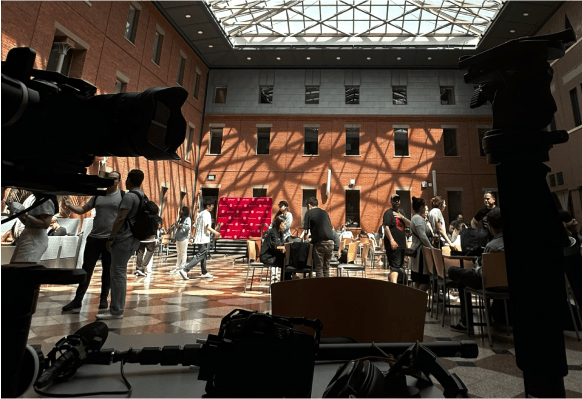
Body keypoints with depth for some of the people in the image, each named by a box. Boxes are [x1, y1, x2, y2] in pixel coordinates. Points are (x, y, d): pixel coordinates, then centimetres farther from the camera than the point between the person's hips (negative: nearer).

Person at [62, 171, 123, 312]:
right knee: (86, 269, 7)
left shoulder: (123, 196, -1)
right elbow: (82, 210, 14)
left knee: (107, 270, 8)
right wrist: (70, 206, -6)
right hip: (94, 238, 4)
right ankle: (77, 300, 16)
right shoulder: (97, 195, 11)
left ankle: (104, 299, 19)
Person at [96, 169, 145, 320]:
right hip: (133, 239, 9)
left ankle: (116, 311, 2)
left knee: (118, 274, -4)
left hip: (124, 239, -9)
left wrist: (111, 238, -15)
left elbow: (121, 218, -20)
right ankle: (116, 307, 24)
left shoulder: (129, 196, -14)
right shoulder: (142, 196, 13)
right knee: (118, 272, 17)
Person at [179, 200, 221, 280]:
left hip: (198, 238, 10)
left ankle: (204, 272, 24)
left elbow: (195, 226, 15)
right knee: (199, 256, -9)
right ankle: (184, 270, -13)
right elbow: (207, 227, -20)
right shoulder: (206, 214, -12)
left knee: (204, 255, 16)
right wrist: (215, 233, -15)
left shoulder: (200, 214, 15)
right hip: (204, 239, -10)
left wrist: (194, 236, 18)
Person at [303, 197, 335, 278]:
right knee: (326, 267, 15)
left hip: (320, 243, -5)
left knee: (319, 268, 5)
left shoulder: (309, 213, 2)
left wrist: (304, 239, 14)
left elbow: (305, 230, -4)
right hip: (330, 242, 5)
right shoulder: (325, 212, 16)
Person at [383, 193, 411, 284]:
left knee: (400, 265, 19)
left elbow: (409, 224, 10)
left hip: (401, 243, 8)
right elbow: (386, 227, -18)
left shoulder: (401, 212, 18)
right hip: (393, 244, -8)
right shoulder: (388, 213, -7)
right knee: (395, 266, -15)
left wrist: (402, 217, -8)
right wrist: (391, 240, -27)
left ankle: (390, 277, 37)